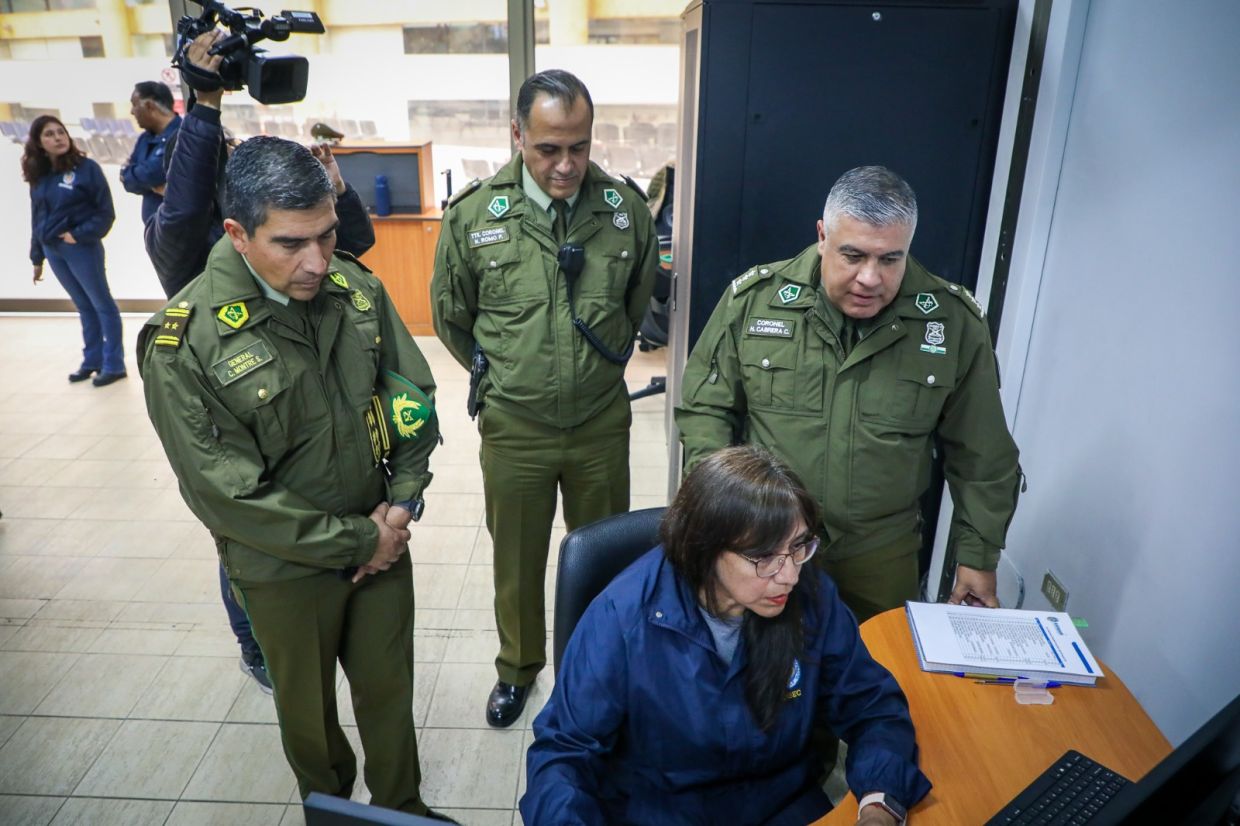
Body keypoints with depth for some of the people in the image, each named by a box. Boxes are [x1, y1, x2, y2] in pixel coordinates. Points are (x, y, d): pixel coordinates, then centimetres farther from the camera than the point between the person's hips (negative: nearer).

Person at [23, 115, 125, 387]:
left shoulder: (86, 168, -8)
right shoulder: (38, 175, 9)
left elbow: (106, 212, -9)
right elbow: (37, 219, 14)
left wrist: (79, 235, -17)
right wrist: (37, 257, 14)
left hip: (81, 247, -6)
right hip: (52, 250, 6)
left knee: (101, 304, 1)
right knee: (84, 307, 13)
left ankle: (114, 364, 4)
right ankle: (92, 360, 20)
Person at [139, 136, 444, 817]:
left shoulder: (357, 289, -8)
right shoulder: (183, 344, -21)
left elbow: (414, 395, 2)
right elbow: (228, 495, -19)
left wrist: (403, 501, -7)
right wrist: (357, 541, -15)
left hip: (382, 539, 3)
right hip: (286, 569, -3)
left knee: (389, 690, 20)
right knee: (308, 709, 21)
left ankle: (401, 807, 46)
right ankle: (329, 805, 51)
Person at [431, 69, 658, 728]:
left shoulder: (626, 208, -7)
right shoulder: (472, 215, -11)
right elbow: (451, 317, 4)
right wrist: (500, 377, 11)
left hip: (602, 423, 1)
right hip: (514, 428, -1)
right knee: (516, 559, 17)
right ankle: (518, 666, 43)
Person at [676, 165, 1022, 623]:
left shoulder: (954, 322, -8)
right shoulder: (755, 297, -10)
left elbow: (981, 457, 1)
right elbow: (704, 407, -1)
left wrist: (978, 555, 4)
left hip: (882, 552, 1)